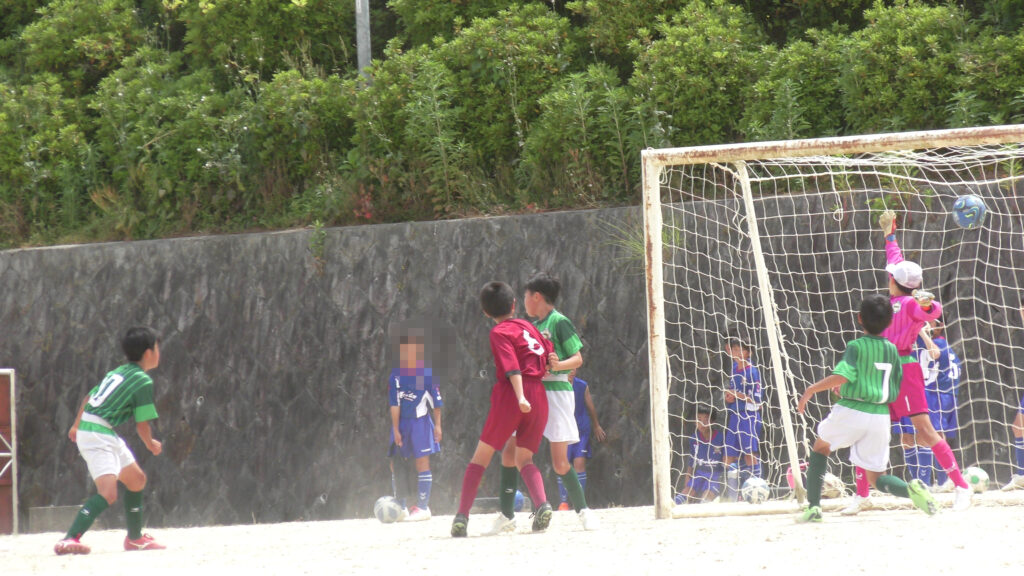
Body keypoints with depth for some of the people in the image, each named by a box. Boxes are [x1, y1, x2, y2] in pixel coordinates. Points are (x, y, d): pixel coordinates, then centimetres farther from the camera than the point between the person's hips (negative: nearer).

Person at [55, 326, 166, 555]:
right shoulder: (144, 381, -11)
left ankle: (135, 537, 33)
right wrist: (152, 445, 10)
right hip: (98, 435, -10)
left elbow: (89, 397, 24)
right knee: (108, 493, -23)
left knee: (136, 479, 22)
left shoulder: (118, 372, 15)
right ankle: (69, 540, -34)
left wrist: (76, 426, 39)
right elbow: (142, 425, -10)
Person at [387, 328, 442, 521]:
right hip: (401, 423, 3)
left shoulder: (427, 374, -4)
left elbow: (436, 401, 1)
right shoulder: (396, 375, 0)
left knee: (422, 462, -4)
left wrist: (437, 424, 0)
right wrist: (395, 429, -3)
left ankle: (423, 507, 0)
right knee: (395, 464, 2)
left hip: (420, 422, -3)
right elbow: (394, 404, 0)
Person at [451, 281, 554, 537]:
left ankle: (462, 516, -2)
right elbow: (550, 356, 14)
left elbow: (512, 367, -15)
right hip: (539, 397, 5)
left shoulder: (500, 332, -1)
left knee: (481, 456, 5)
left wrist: (521, 397, -24)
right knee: (524, 459, 13)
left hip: (510, 396, -5)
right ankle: (542, 504, -15)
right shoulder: (529, 326, 16)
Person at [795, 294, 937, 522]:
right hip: (880, 416, 4)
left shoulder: (856, 347, -6)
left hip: (851, 412, -4)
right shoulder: (892, 350, 10)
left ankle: (813, 506, 16)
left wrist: (810, 390, -12)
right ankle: (911, 489, -23)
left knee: (820, 447, 25)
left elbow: (842, 376, -23)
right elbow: (895, 393, 14)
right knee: (875, 477, 9)